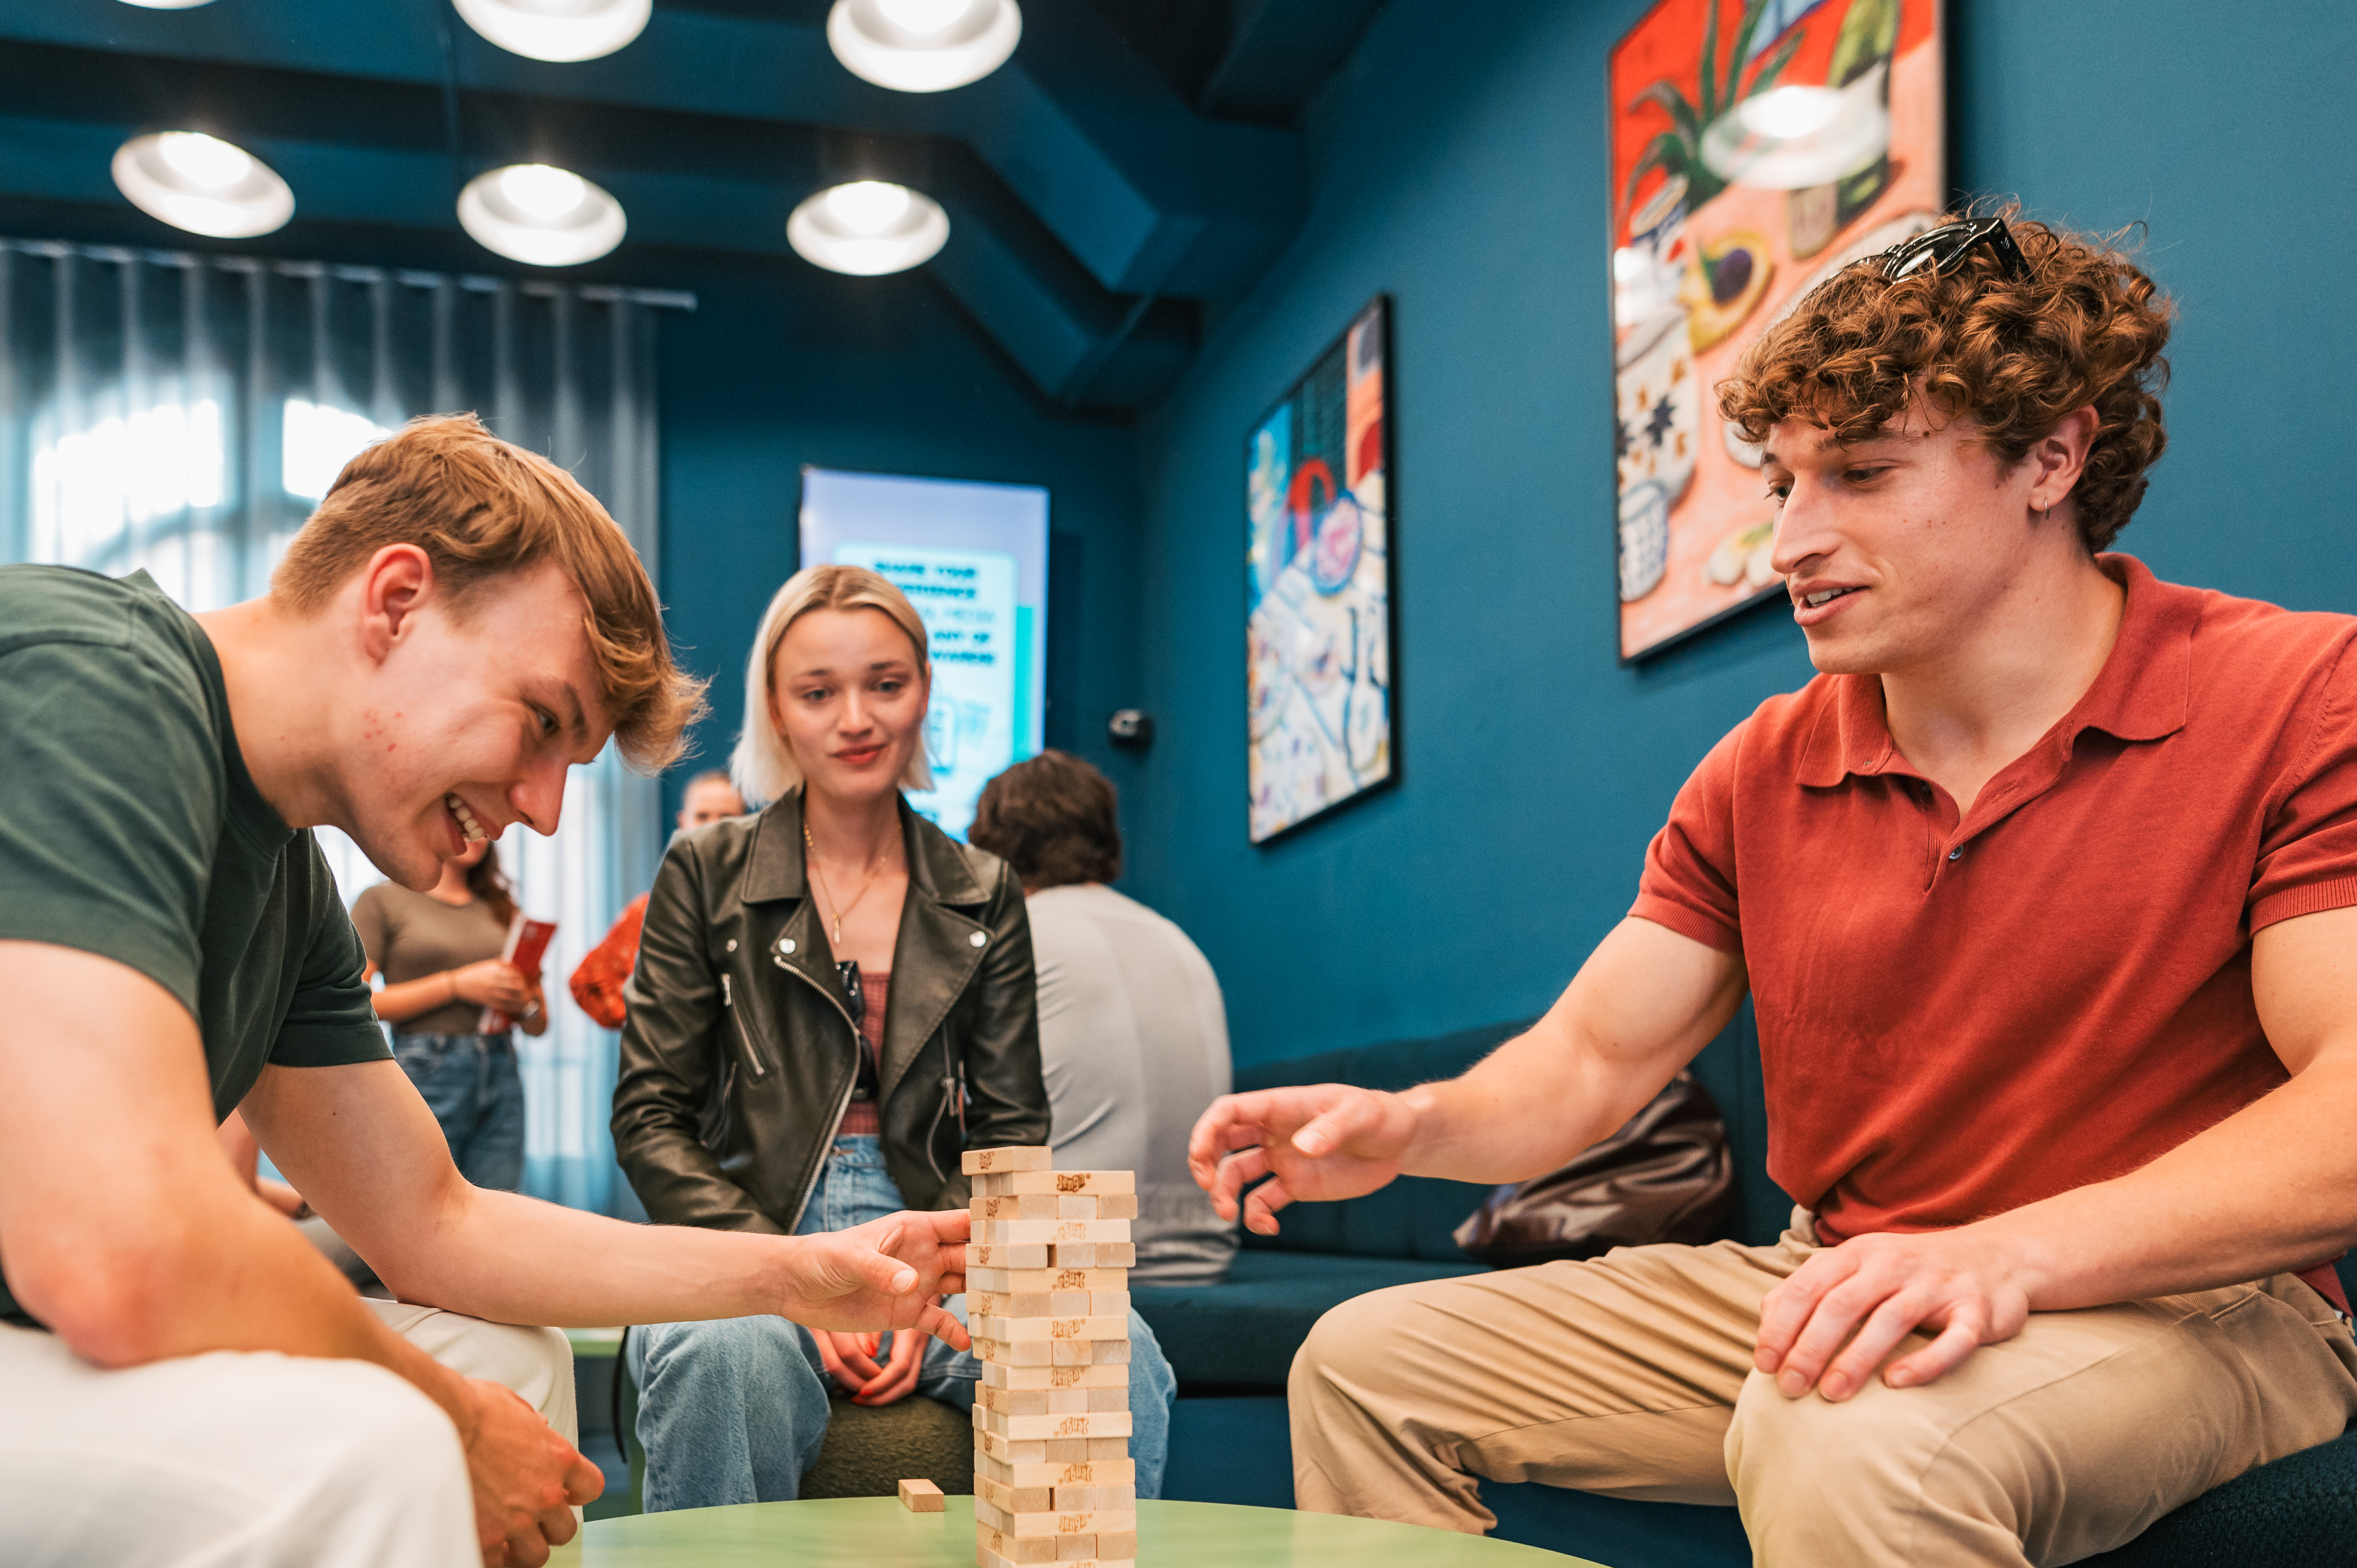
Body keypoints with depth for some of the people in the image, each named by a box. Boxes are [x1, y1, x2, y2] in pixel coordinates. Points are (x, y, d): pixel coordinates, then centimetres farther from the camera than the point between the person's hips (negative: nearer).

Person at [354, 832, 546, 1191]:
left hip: (502, 1077, 4)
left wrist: (526, 1003, -2)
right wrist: (455, 985, -11)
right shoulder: (383, 900, 7)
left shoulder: (502, 909, 19)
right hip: (425, 1078, -4)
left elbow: (539, 1026, 22)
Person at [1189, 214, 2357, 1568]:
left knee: (1854, 1442, -40)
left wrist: (2011, 1251, -35)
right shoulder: (1767, 771, 6)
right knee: (1366, 1363, 3)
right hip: (1827, 1289, 6)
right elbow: (1590, 1060, 4)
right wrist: (1413, 1126, -18)